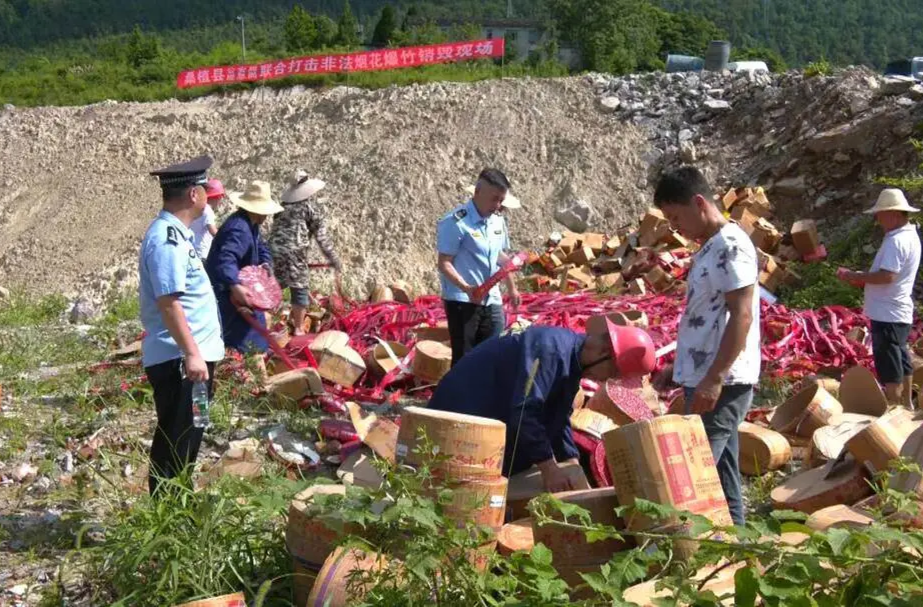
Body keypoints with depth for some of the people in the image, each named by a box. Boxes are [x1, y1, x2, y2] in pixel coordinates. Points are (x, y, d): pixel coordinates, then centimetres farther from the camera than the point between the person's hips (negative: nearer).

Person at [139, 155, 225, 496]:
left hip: (191, 355, 10)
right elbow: (168, 302, -24)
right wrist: (190, 353, -26)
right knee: (177, 443, -2)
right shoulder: (167, 239, -18)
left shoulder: (175, 232, 14)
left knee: (185, 441, 18)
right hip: (179, 360, -10)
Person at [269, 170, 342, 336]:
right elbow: (321, 236, 2)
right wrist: (333, 258, 8)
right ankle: (298, 328, 9)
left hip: (273, 250, 5)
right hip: (293, 253, -5)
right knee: (299, 290, 6)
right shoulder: (309, 208, 3)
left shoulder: (283, 206, 18)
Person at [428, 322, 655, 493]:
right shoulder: (551, 349, -27)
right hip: (467, 408, -10)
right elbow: (525, 411, -32)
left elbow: (559, 417, 12)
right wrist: (548, 466, -28)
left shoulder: (573, 357, 5)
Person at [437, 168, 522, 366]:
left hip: (492, 300, 7)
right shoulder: (456, 223, -16)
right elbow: (444, 264, -18)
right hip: (462, 301, -7)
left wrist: (512, 287, 25)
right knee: (464, 358, -1)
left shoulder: (498, 221, 8)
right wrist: (466, 288, -30)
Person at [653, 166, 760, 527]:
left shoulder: (731, 246, -13)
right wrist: (678, 368, 23)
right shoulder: (709, 248, 16)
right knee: (719, 474, 13)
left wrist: (714, 378, -24)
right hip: (706, 381, 10)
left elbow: (741, 316, -20)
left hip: (722, 384, -10)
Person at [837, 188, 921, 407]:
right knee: (901, 363, 19)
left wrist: (855, 277, -17)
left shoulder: (896, 240, -21)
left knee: (889, 367, -4)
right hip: (900, 313, 10)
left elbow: (887, 276, -28)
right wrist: (863, 276, 9)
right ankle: (905, 408, 30)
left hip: (887, 314, -10)